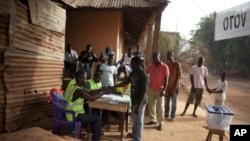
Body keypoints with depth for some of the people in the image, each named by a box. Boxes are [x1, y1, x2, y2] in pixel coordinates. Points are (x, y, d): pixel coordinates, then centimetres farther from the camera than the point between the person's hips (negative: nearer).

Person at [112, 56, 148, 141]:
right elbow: (126, 82, 17)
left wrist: (138, 106, -26)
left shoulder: (143, 75, -23)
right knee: (135, 120, 23)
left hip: (140, 102, -9)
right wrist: (114, 87, 12)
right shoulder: (133, 72, 4)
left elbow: (144, 92, -24)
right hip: (134, 100, 9)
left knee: (138, 121, 3)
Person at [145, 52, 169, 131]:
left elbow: (166, 79, -9)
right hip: (151, 89, 5)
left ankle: (161, 123, 7)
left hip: (160, 90, -5)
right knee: (151, 105, 12)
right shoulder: (150, 66, 4)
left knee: (160, 106, -1)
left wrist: (164, 90, -15)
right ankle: (153, 120, 26)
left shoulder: (164, 67, -9)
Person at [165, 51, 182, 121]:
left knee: (174, 102, 2)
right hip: (167, 85, 4)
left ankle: (173, 115, 10)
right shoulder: (167, 64, 10)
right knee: (166, 101, 7)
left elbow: (179, 75, -6)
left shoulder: (177, 64, -4)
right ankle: (166, 114, 18)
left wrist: (176, 85, -13)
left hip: (174, 86, -4)